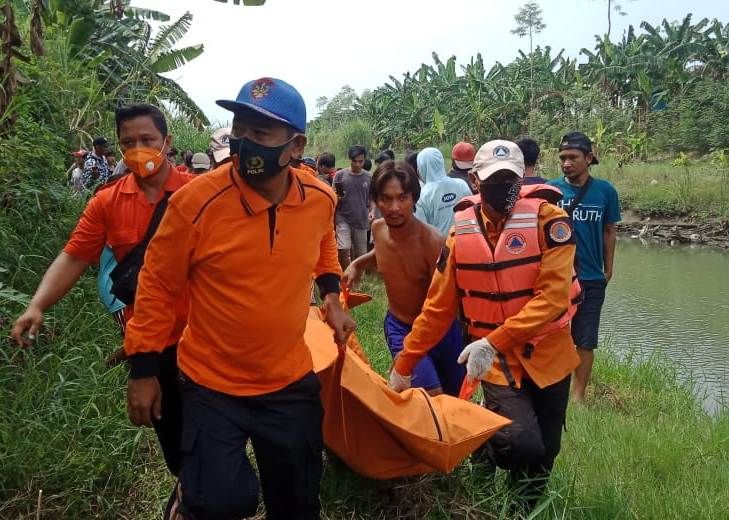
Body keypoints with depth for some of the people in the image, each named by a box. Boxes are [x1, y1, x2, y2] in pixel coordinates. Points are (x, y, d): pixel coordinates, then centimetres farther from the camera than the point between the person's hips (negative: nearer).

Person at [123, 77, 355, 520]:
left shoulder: (321, 198, -10)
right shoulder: (196, 202, -21)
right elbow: (157, 286, -9)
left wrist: (332, 295, 3)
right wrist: (144, 370, -5)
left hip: (291, 383, 4)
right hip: (213, 386, -3)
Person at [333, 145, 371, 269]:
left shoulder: (368, 177, 3)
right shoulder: (340, 175, -2)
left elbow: (372, 199, 11)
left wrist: (371, 211, -7)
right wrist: (336, 198, -19)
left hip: (361, 220, 2)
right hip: (343, 218, -2)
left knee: (360, 254, 7)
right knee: (343, 249, -17)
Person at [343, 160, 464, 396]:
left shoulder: (432, 241, -28)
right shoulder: (378, 229, -11)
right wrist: (358, 264, 1)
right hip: (398, 327, 2)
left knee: (455, 400, 18)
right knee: (433, 397, -16)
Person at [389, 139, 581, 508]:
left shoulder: (548, 219, -13)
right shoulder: (461, 232, -5)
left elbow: (554, 295, -23)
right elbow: (438, 307, 0)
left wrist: (494, 342, -30)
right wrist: (404, 364, 1)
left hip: (548, 354, 0)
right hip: (496, 360, 0)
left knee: (544, 452, 11)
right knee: (523, 445, -18)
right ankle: (485, 447, 17)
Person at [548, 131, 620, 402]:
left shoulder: (605, 191, -2)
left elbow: (609, 231, 8)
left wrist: (608, 270, 10)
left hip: (591, 279, 1)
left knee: (585, 342, 8)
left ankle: (578, 396, 22)